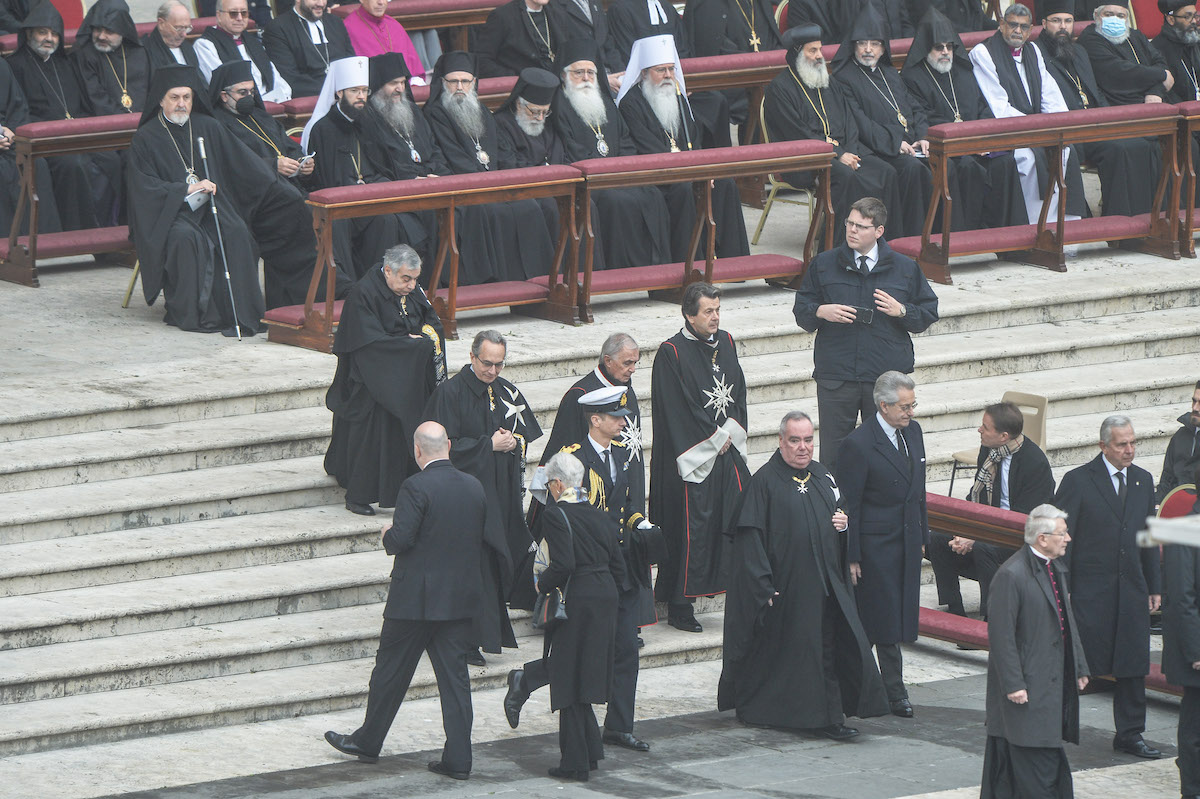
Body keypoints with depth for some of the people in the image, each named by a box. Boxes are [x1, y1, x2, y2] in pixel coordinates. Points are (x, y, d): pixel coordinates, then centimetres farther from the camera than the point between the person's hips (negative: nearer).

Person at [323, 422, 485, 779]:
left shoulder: (416, 488, -17)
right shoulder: (473, 487, 3)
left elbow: (401, 539, -21)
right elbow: (482, 538, 11)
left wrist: (388, 534, 0)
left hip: (416, 599, -5)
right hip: (462, 597, 5)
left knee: (391, 671, 10)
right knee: (454, 675, 6)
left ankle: (368, 741, 24)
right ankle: (457, 759, 4)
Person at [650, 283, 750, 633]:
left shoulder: (725, 343, 9)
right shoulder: (672, 353, -11)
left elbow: (738, 393, 11)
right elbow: (678, 408, -14)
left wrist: (729, 432, -3)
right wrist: (714, 438, -11)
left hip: (728, 450, 6)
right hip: (691, 456, -6)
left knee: (740, 520, 6)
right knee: (691, 528, -6)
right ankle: (680, 608, 1)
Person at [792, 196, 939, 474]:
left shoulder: (905, 268, 6)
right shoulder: (823, 264, 6)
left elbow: (929, 312, 10)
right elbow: (801, 310, 10)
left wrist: (902, 311, -9)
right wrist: (820, 312, -12)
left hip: (888, 377, 0)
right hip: (835, 376, 0)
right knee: (833, 454, 1)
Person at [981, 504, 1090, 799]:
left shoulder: (1055, 568, 11)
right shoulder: (1011, 576, -18)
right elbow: (1001, 636, -18)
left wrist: (1079, 667, 18)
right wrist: (1013, 684, -20)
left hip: (1054, 683, 9)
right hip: (1027, 687, -9)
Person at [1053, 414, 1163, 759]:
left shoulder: (1143, 481, 10)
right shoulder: (1078, 481, -7)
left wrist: (1154, 586, 14)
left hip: (1132, 587, 5)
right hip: (1090, 588, -5)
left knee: (1133, 665, 8)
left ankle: (1130, 734, 18)